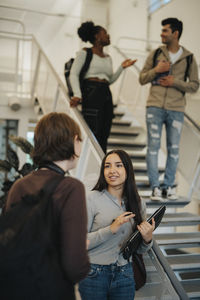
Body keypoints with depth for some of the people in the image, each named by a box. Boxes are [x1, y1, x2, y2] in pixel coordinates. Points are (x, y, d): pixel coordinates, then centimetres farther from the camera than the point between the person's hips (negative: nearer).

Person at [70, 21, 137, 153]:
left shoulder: (108, 58, 22)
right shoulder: (85, 53, 3)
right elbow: (74, 74, -6)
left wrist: (122, 67, 9)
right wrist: (77, 94, -20)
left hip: (106, 95, 7)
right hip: (91, 94, -7)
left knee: (104, 136, 4)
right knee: (94, 134, -14)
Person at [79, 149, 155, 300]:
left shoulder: (138, 203, 2)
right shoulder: (93, 198, -11)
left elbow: (140, 250, 9)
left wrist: (147, 238, -12)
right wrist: (111, 229, -23)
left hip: (124, 275, 4)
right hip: (94, 274, -3)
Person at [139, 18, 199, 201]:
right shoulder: (155, 54, 10)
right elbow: (142, 79, 10)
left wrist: (176, 82, -8)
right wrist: (156, 70, -7)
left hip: (176, 109, 0)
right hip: (155, 106, 0)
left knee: (174, 149, 3)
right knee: (153, 146, -3)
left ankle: (168, 186, 14)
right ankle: (155, 187, 3)